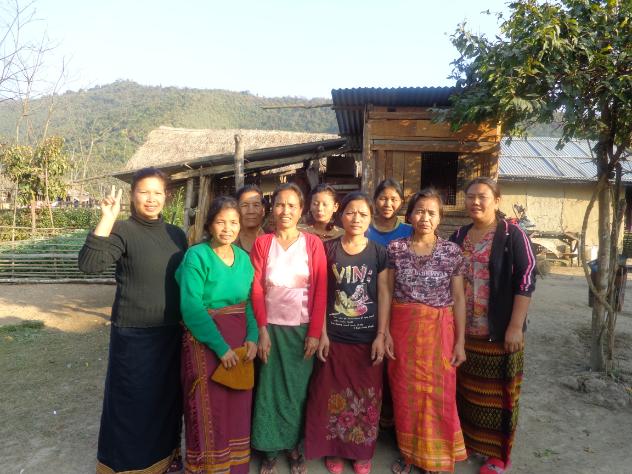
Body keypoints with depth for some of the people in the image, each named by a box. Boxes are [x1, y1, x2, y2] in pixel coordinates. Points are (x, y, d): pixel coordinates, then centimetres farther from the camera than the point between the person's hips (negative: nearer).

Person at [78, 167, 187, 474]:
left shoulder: (176, 234, 6)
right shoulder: (122, 231, -10)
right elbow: (89, 264, -26)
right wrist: (107, 220, -29)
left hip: (171, 332, 5)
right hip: (134, 334, -5)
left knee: (167, 394, 18)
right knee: (133, 400, 7)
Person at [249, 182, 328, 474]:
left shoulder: (312, 243, -1)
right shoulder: (262, 243, 1)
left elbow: (321, 290, -4)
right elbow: (256, 289, -2)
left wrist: (315, 332, -8)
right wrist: (262, 330, -8)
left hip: (303, 328, 0)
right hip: (272, 327, 0)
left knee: (298, 389, 9)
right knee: (270, 388, 7)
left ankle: (293, 445, 28)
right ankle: (270, 447, 25)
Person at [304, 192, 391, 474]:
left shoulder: (379, 252, 0)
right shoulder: (328, 250, -2)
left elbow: (384, 294, 0)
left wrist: (381, 336, -5)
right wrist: (322, 333, -5)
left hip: (368, 338, 1)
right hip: (334, 336, 0)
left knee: (365, 395, 11)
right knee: (333, 394, 9)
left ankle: (362, 451, 31)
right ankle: (334, 450, 29)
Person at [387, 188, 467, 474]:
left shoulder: (452, 251, -2)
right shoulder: (395, 248, 0)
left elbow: (458, 297, 0)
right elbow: (388, 292, 3)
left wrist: (460, 341, -2)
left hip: (439, 330, -1)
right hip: (402, 328, 1)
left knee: (438, 394, 5)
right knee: (405, 392, 11)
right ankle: (407, 451, 32)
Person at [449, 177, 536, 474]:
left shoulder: (512, 235, -9)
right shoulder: (458, 237, 7)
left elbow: (526, 280, -13)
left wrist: (516, 326, -17)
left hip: (499, 333, -5)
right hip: (462, 331, 5)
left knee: (497, 393, 8)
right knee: (465, 389, 16)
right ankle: (466, 440, 36)